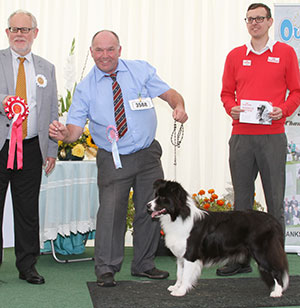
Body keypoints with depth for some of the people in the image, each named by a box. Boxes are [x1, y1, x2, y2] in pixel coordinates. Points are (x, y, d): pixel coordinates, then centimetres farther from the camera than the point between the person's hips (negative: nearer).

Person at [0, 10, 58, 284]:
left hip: (31, 149, 3)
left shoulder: (47, 69, 14)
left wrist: (52, 150, 10)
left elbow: (53, 113, 15)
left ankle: (27, 266, 19)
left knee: (28, 210, 8)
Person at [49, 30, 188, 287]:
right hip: (113, 160, -2)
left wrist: (179, 106, -21)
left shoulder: (141, 70, 0)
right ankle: (106, 269, 4)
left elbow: (170, 94, 1)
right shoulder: (86, 88, -4)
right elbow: (76, 129, -8)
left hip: (148, 154, 3)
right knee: (111, 211, -11)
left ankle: (144, 265, 26)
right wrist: (63, 134, -31)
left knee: (151, 210, 9)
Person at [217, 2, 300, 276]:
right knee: (241, 199, 7)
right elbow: (227, 92, 15)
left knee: (275, 199, 0)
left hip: (272, 136, -2)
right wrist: (231, 108, -5)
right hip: (241, 137, 2)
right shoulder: (235, 56, 12)